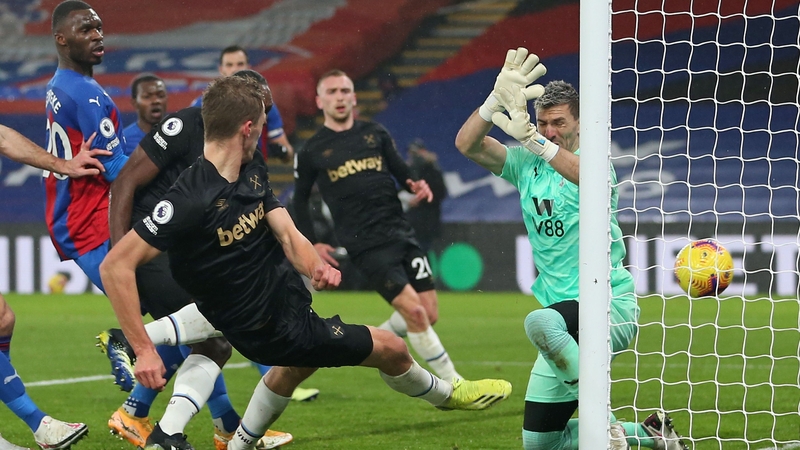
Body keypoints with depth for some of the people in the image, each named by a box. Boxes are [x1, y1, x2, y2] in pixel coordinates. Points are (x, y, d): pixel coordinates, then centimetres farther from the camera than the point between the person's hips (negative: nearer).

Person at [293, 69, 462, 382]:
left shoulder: (375, 134, 13)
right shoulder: (311, 152, 5)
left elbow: (402, 174, 18)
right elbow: (300, 201, 15)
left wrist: (417, 186, -5)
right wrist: (311, 244, 6)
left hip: (400, 232, 5)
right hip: (365, 244, -5)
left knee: (429, 315, -1)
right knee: (414, 310, -17)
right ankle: (452, 382, -7)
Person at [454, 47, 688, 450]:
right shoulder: (526, 163, 9)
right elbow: (467, 144, -4)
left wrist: (534, 141, -46)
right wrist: (498, 99, -20)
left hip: (611, 304, -7)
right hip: (566, 318, 7)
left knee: (540, 322, -40)